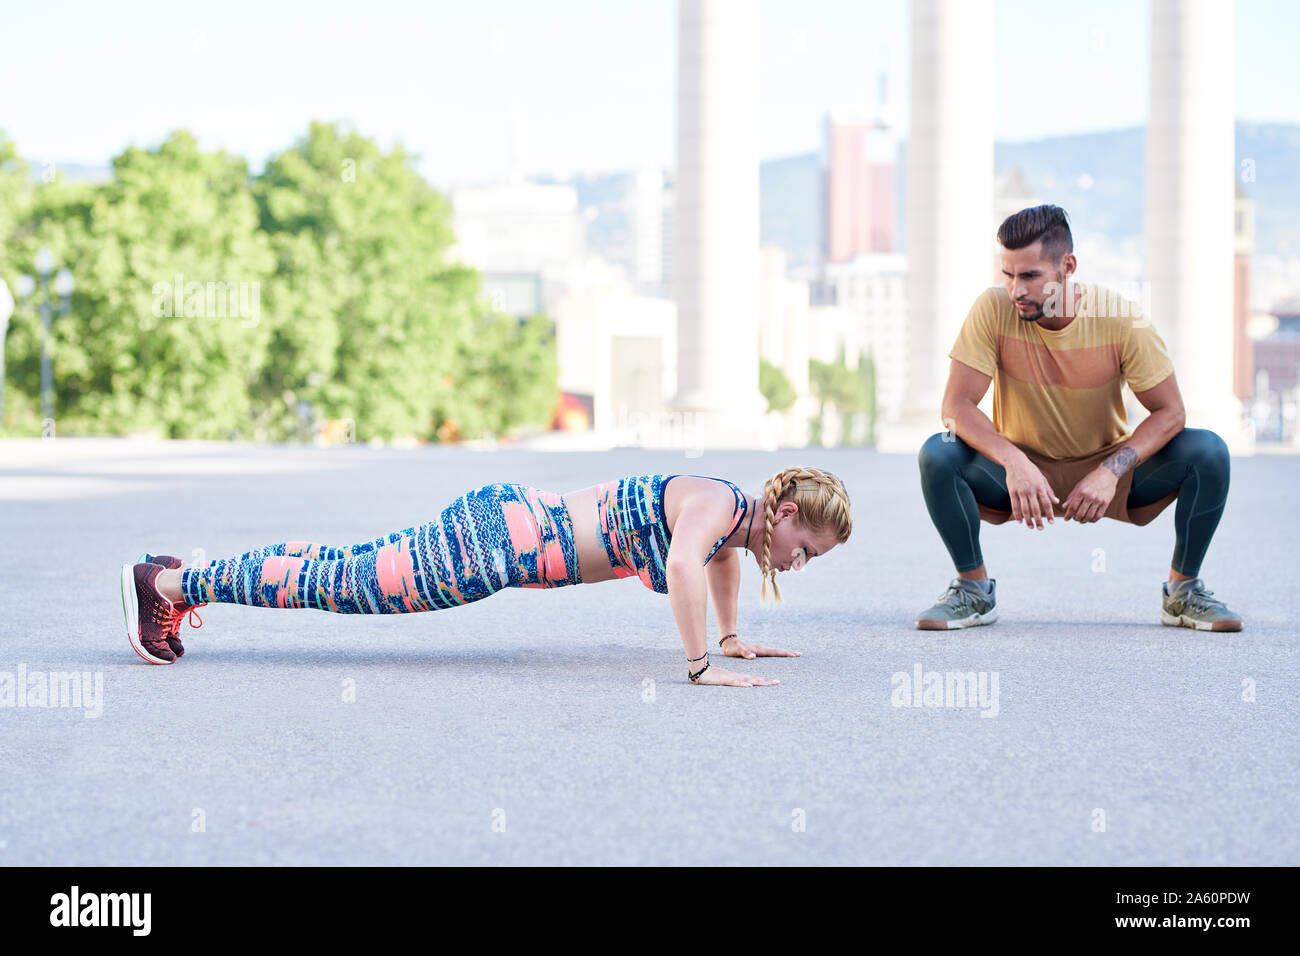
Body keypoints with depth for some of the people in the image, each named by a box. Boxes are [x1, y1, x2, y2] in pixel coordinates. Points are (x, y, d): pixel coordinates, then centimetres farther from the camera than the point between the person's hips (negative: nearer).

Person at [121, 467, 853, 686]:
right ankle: (169, 582, 5)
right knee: (347, 581, -3)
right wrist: (702, 667, -36)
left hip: (521, 523, 8)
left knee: (354, 572, 16)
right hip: (499, 535, -8)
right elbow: (684, 564, -40)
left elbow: (719, 555, 32)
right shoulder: (716, 500, -19)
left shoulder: (736, 516, 7)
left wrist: (732, 637, 30)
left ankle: (187, 578, 24)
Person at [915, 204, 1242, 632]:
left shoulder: (1120, 318, -17)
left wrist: (1111, 472, -30)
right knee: (937, 454, -29)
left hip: (1108, 469, 0)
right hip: (1020, 469, 0)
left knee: (1208, 451, -23)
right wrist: (1013, 463, -38)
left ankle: (1183, 589, -2)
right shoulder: (994, 310, -17)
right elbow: (956, 405, -20)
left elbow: (1169, 413, -14)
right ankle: (973, 588, -6)